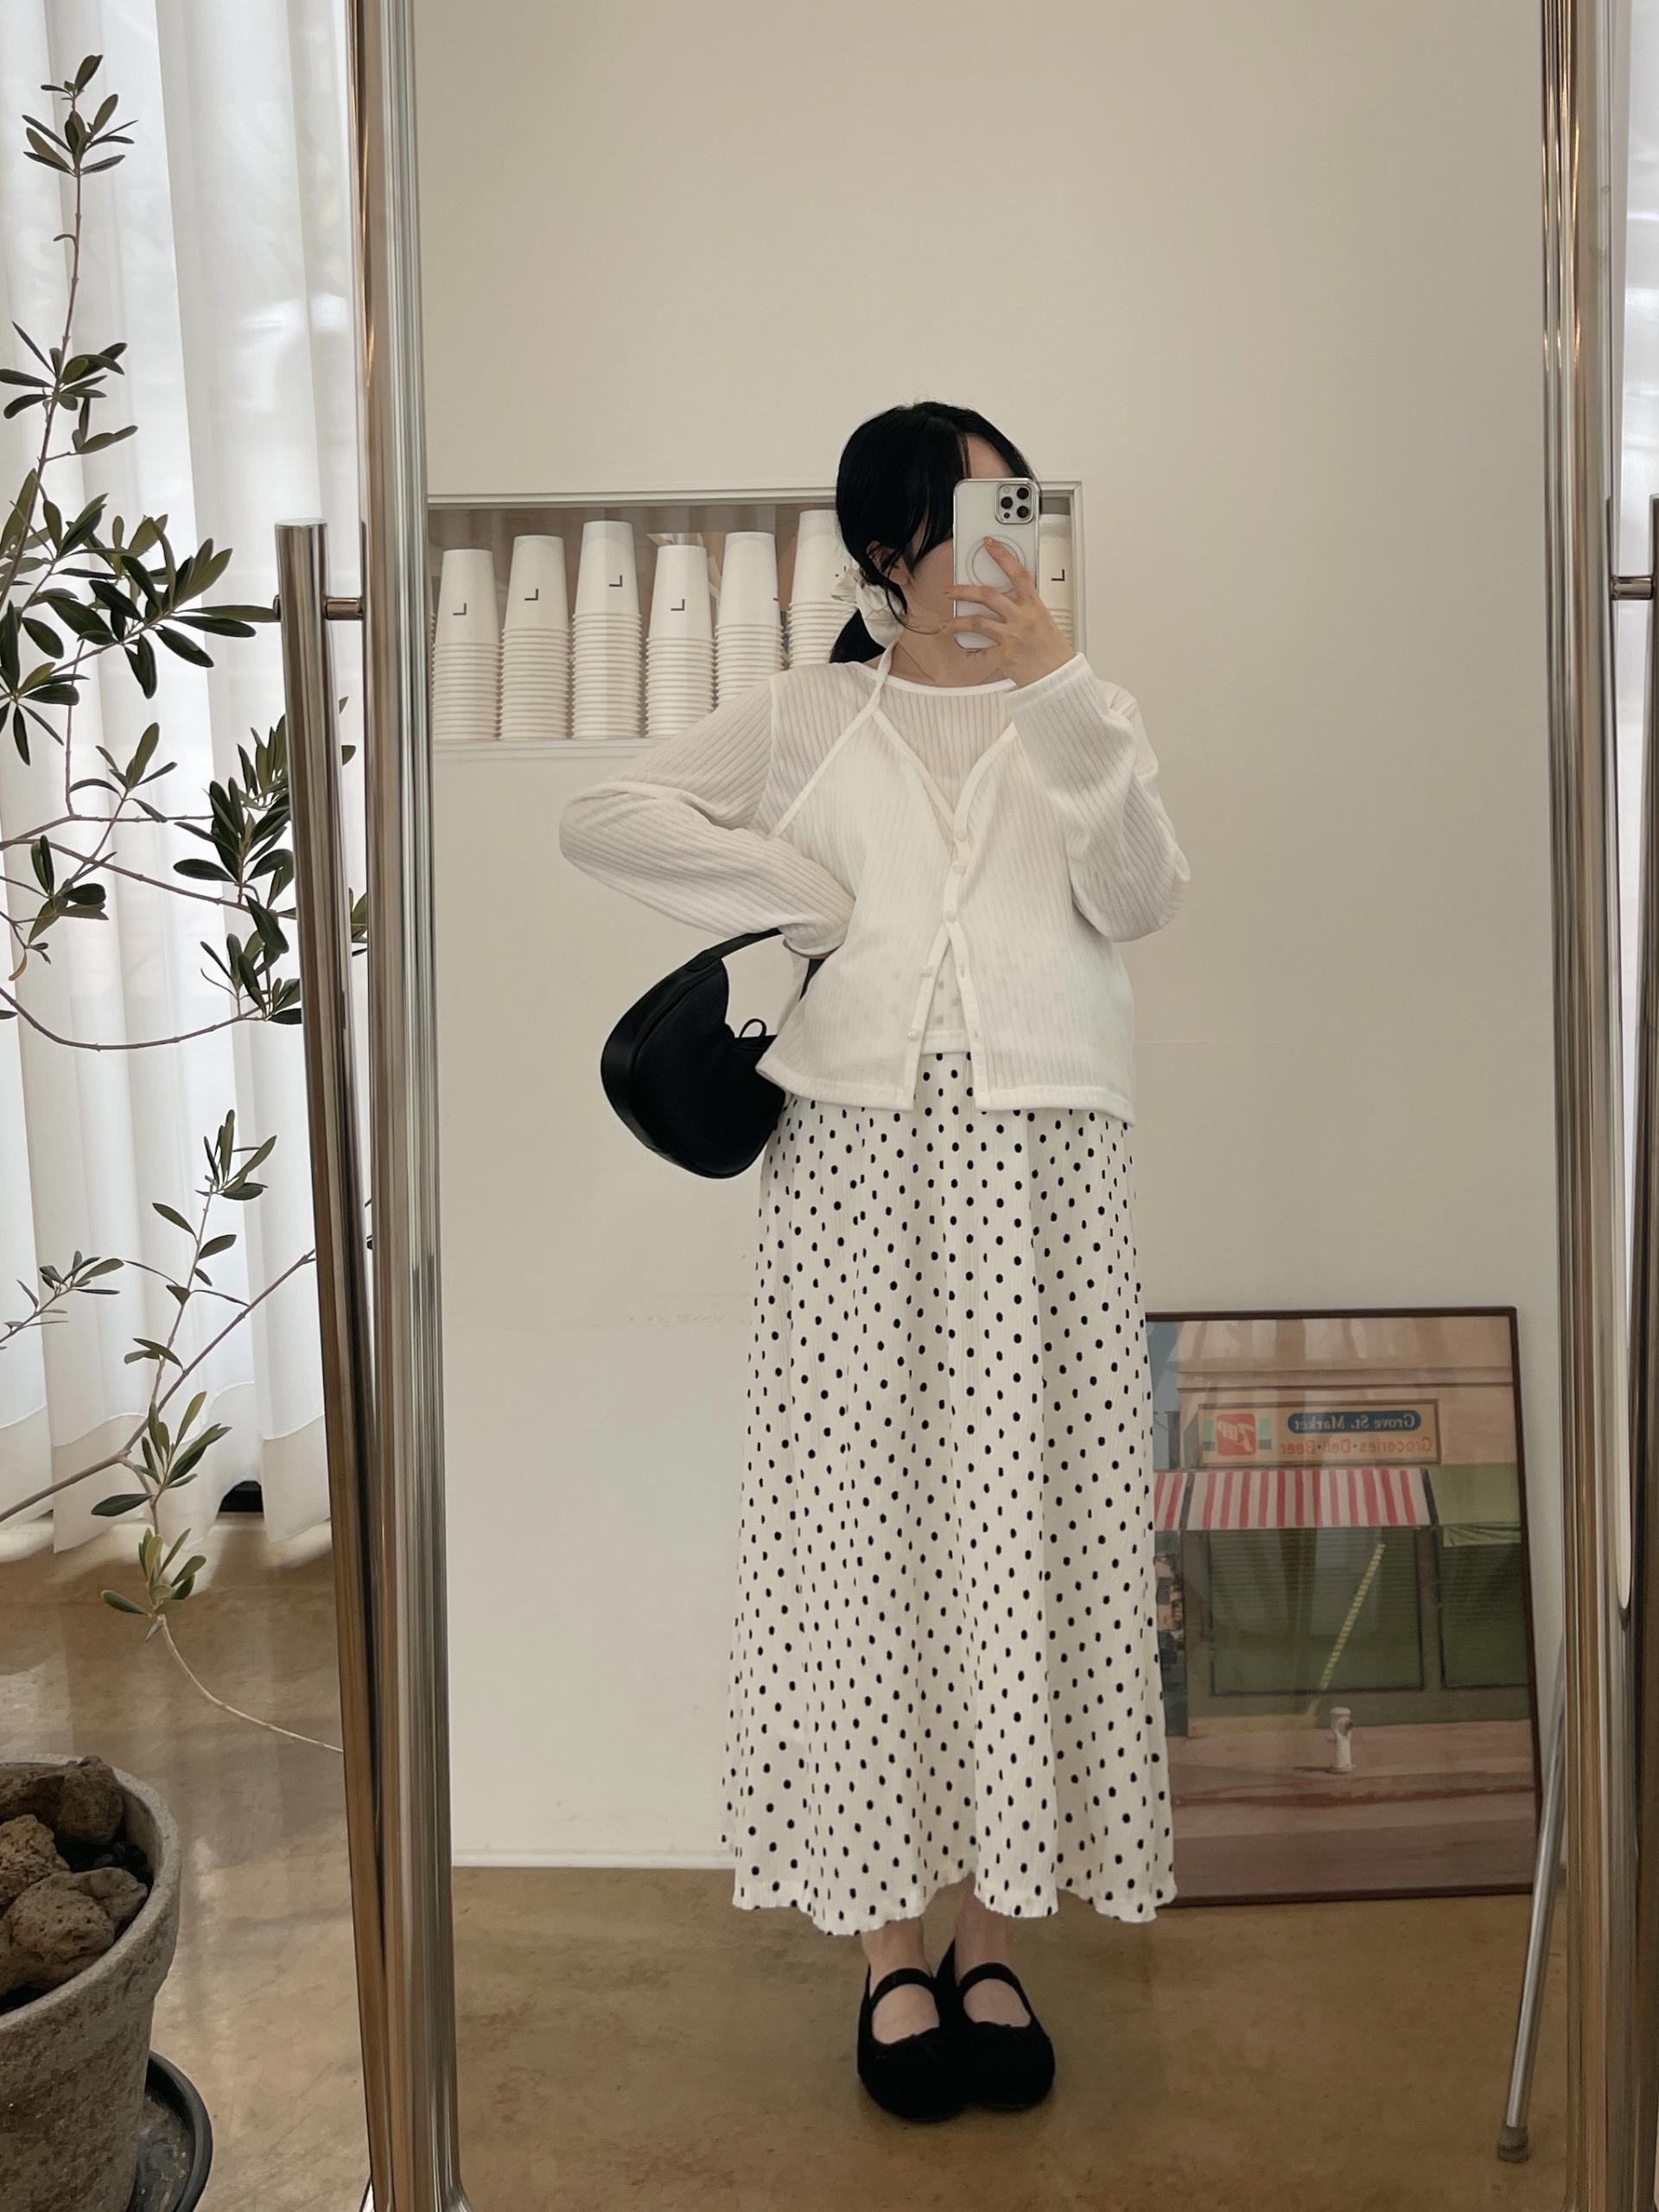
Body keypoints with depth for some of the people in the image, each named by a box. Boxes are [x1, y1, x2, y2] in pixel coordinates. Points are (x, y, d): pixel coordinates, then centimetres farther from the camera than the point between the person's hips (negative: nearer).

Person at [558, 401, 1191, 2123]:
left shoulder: (1079, 708, 14)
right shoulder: (803, 716, 12)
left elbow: (1141, 899, -3)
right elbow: (599, 816, 4)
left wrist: (1057, 684, -12)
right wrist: (805, 897, -4)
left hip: (1044, 1161, 1)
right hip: (861, 1158, -1)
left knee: (1030, 1530, 2)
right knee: (865, 1528, 0)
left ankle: (994, 1941, 17)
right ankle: (893, 1949, 15)